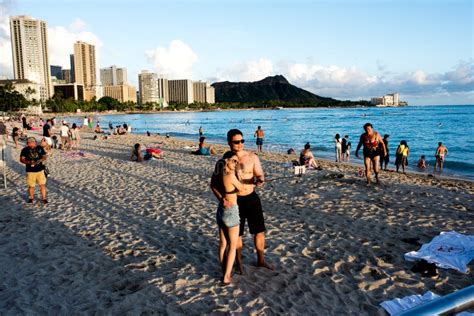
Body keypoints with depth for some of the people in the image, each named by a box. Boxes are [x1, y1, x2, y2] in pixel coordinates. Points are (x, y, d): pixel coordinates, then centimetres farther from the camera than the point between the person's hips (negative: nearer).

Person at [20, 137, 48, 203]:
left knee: (42, 184, 1)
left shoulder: (40, 148, 0)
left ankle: (44, 198, 13)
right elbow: (21, 159, -7)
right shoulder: (25, 150, -4)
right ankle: (31, 198, 29)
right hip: (30, 171, -1)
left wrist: (40, 160, -19)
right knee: (31, 186, 8)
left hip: (40, 170, 1)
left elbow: (44, 157, 3)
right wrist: (29, 162, -25)